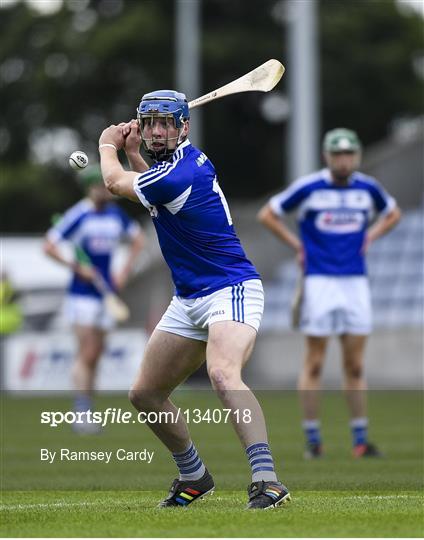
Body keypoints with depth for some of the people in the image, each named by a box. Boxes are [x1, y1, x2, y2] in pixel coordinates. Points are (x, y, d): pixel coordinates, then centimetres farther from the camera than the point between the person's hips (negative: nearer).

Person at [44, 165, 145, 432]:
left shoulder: (116, 214, 6)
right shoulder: (78, 215, -11)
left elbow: (138, 238, 21)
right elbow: (49, 246, -10)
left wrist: (126, 270, 10)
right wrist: (77, 267, -16)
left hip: (107, 294, 6)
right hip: (82, 294, -6)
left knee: (96, 356, 8)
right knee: (86, 354, -13)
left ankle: (88, 412, 13)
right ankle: (81, 414, -14)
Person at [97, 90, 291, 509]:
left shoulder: (177, 177, -21)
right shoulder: (187, 158, 7)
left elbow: (115, 182, -2)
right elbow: (153, 187, 32)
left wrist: (107, 145, 17)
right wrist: (133, 153, 17)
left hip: (231, 291, -10)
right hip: (188, 300, 10)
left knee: (222, 374, -36)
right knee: (144, 394, 13)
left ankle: (266, 481, -45)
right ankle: (194, 477, 30)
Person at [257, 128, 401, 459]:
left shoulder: (368, 188, 6)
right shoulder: (308, 188, -4)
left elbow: (393, 213, 25)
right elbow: (267, 214, 6)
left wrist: (370, 236, 9)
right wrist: (296, 245, 1)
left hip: (356, 281, 3)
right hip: (319, 281, -3)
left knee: (355, 366, 3)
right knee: (314, 364, -3)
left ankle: (361, 440, 7)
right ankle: (313, 439, 2)